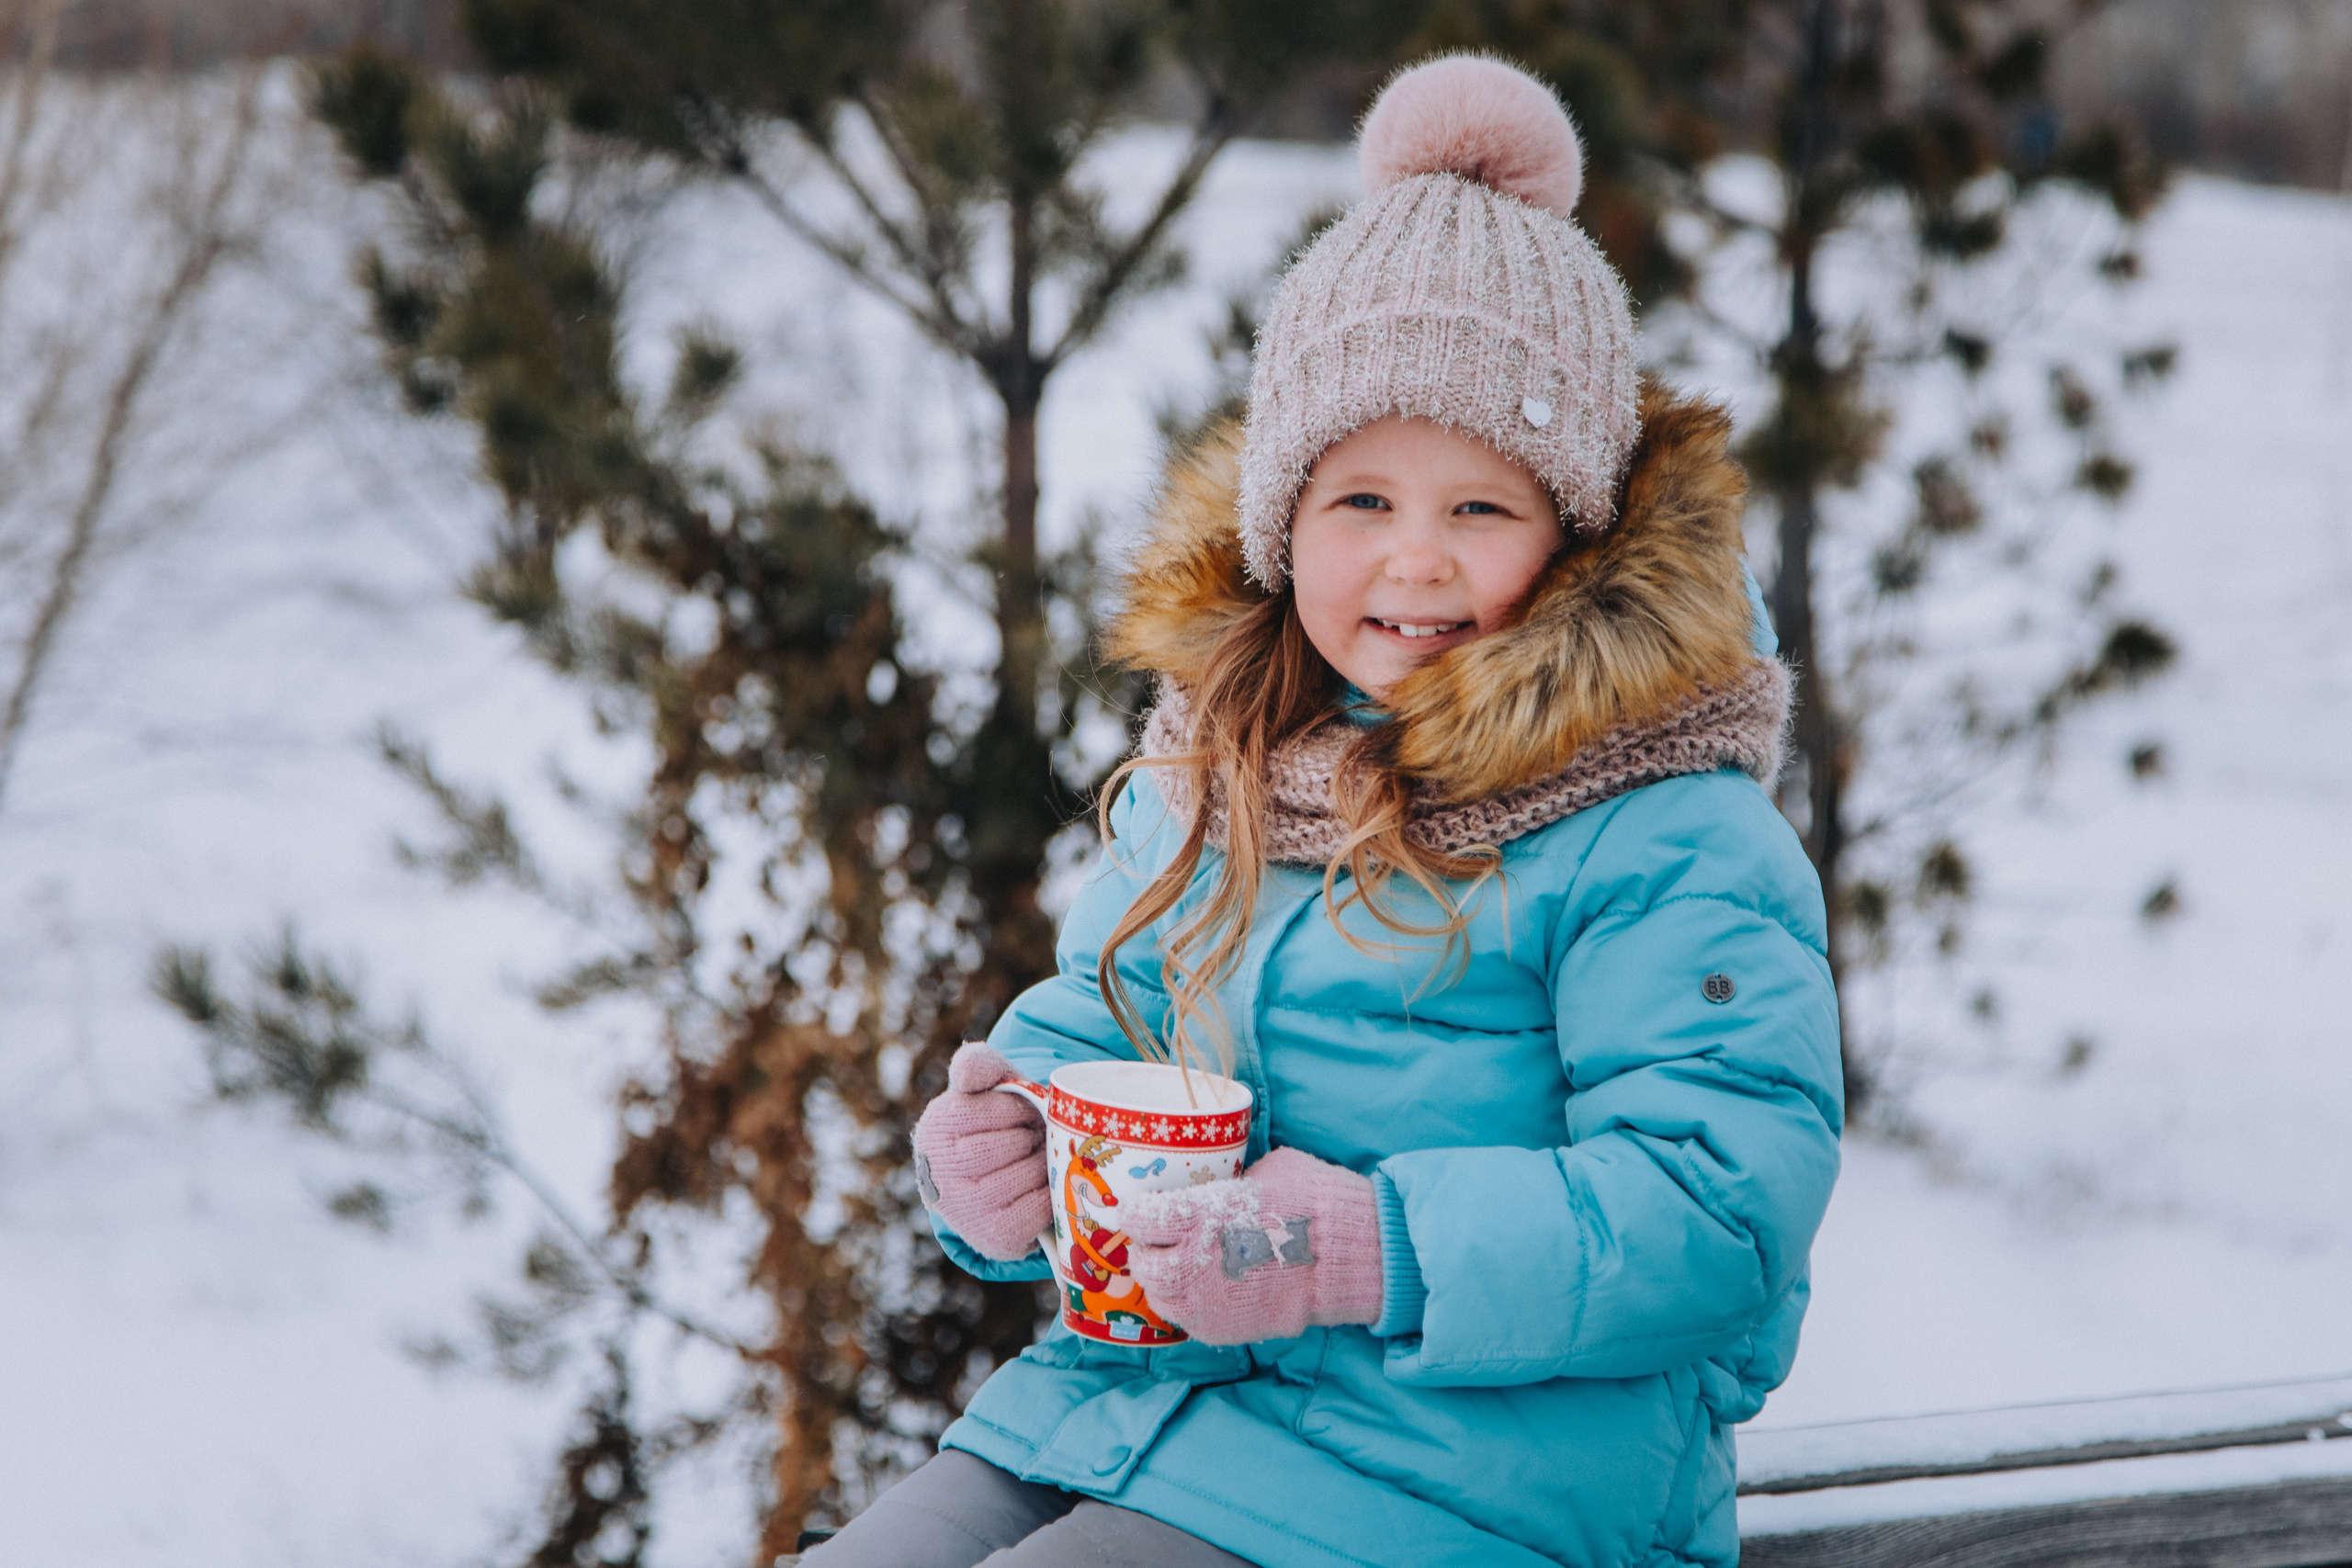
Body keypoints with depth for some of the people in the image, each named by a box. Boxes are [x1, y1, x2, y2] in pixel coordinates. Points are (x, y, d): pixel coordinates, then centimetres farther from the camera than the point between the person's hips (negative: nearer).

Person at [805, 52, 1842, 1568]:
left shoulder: (1668, 842, -11)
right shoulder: (1210, 770, 12)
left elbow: (1716, 1210, -18)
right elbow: (1093, 1019, 22)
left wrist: (1382, 1253, -27)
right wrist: (998, 1151, -2)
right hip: (1123, 1394, 7)